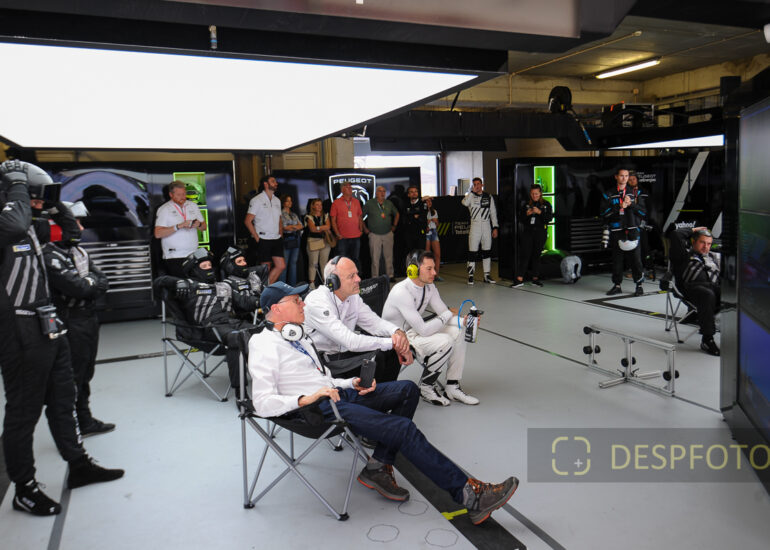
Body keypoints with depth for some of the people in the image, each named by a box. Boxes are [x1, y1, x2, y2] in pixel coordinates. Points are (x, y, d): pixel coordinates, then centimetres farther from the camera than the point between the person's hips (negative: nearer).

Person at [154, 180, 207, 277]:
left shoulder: (193, 206, 15)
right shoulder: (164, 209, -1)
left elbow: (204, 227, 18)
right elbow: (158, 234, -11)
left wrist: (198, 224, -7)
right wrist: (179, 226, -19)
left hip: (193, 255, 4)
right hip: (174, 257, -4)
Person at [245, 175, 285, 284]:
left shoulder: (277, 200, 15)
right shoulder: (257, 200, -6)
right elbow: (248, 221, -9)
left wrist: (280, 234, 11)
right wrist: (257, 238, -12)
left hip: (276, 239, 6)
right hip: (263, 240, -6)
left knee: (281, 266, -1)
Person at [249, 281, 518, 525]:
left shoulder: (295, 336, 19)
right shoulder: (264, 346, -9)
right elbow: (263, 403, -17)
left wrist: (353, 383, 7)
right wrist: (305, 399, -27)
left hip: (337, 393, 10)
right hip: (319, 410, -10)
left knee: (407, 389, 1)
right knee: (404, 429, -19)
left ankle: (378, 467, -2)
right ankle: (470, 496, -14)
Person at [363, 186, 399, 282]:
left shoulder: (389, 203, 8)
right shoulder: (369, 203, -3)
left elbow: (396, 214, 23)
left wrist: (394, 226, 15)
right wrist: (365, 228, -2)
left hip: (388, 234, 3)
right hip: (374, 235, -3)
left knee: (389, 256, 7)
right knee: (375, 258, 0)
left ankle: (390, 275, 17)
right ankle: (375, 278, 7)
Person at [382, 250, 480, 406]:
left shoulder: (429, 286, -1)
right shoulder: (401, 292, -29)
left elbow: (445, 314, 4)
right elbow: (423, 330, -30)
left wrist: (464, 320, -18)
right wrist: (449, 314, -16)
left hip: (414, 330, 9)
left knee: (457, 332, -8)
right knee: (445, 341, -26)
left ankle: (453, 387, 0)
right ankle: (426, 386, -3)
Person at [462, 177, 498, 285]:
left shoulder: (489, 197, 11)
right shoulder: (471, 196, 3)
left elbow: (493, 213, 11)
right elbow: (465, 203, -22)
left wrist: (495, 227, 5)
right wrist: (472, 191, -16)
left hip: (486, 225, 3)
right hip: (475, 226, -3)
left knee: (487, 251, 6)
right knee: (473, 251, -5)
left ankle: (487, 275, 13)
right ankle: (471, 275, 1)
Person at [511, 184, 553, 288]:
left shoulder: (546, 204, 5)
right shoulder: (526, 205, 10)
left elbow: (549, 218, -6)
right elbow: (521, 218, 10)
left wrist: (539, 212, -19)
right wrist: (527, 214, -10)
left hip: (540, 233, -1)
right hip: (527, 232, 1)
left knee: (536, 255, 5)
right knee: (524, 255, -6)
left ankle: (535, 278, 16)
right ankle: (519, 279, -7)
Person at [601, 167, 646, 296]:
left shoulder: (635, 193, 11)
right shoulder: (608, 194, 7)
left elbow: (643, 212, 6)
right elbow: (604, 212, -4)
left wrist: (631, 204, -9)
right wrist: (619, 207, -14)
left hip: (632, 230, 0)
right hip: (616, 231, 0)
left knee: (636, 258, -4)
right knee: (616, 259, 4)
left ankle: (639, 285, 6)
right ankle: (617, 285, 15)